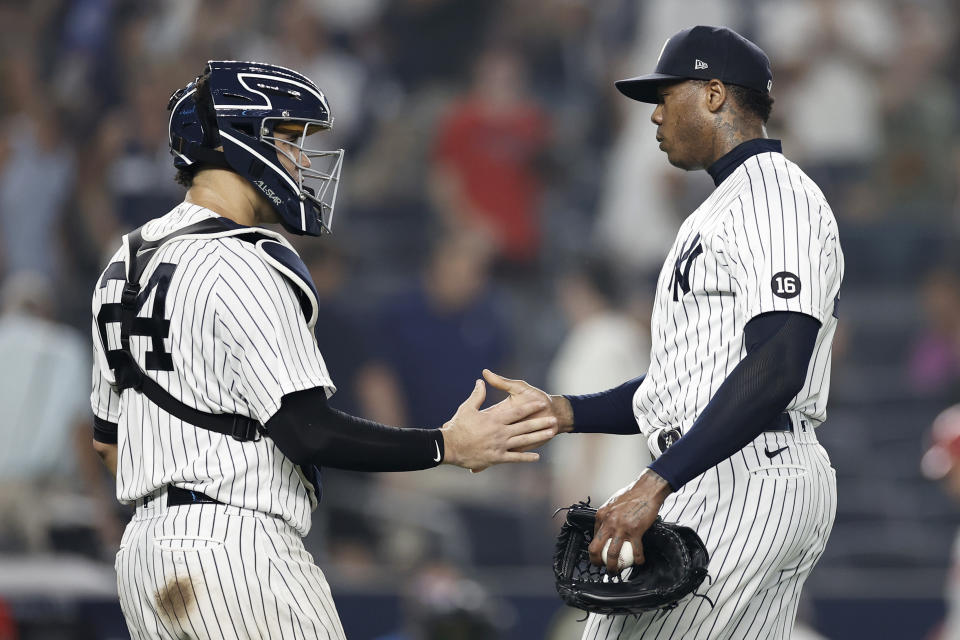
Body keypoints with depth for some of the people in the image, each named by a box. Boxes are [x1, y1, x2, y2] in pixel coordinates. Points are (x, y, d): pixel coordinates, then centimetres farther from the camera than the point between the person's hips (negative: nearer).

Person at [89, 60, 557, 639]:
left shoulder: (127, 264, 16)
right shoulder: (243, 268, -13)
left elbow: (109, 437, 23)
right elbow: (307, 430, -19)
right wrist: (450, 445, -13)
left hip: (146, 549, 9)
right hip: (236, 548, -9)